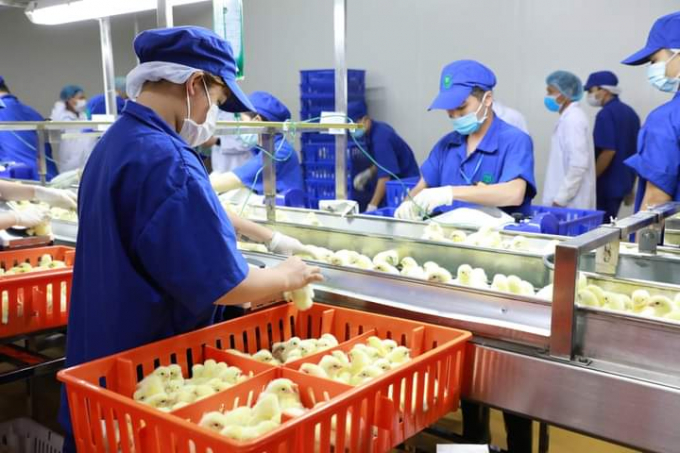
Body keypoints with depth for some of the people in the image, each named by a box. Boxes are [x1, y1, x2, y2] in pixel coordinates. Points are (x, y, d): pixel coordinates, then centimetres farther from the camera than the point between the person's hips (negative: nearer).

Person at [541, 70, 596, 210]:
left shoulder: (573, 119, -15)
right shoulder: (568, 118, 15)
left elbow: (579, 165, -23)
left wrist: (560, 199, -21)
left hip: (569, 203, -9)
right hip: (564, 200, 9)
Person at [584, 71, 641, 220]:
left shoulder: (606, 114, -16)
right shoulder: (630, 112, 12)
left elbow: (608, 151, -23)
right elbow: (635, 151, 16)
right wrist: (631, 185, 21)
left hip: (606, 185, -9)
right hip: (622, 182, 9)